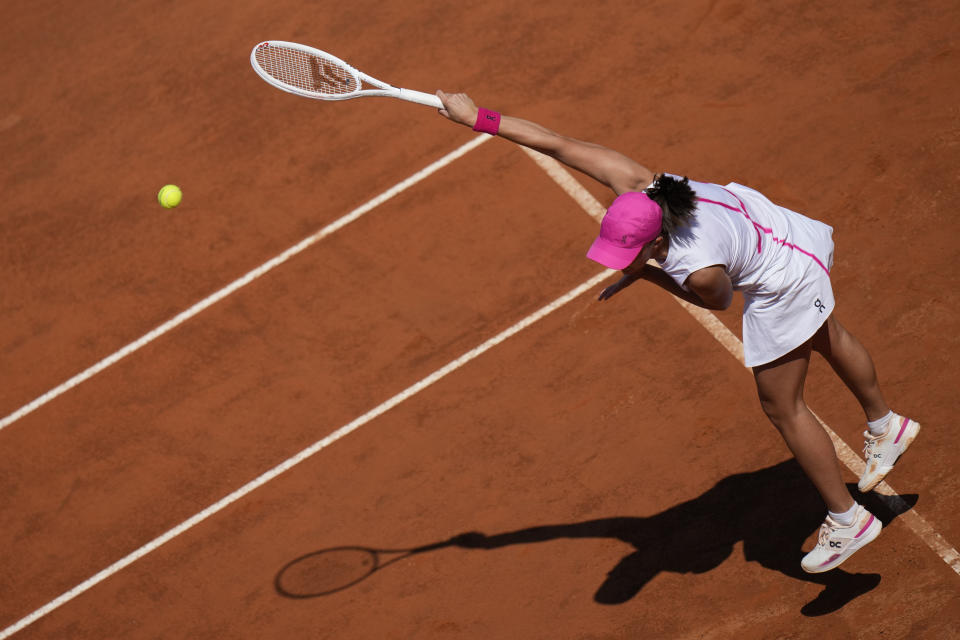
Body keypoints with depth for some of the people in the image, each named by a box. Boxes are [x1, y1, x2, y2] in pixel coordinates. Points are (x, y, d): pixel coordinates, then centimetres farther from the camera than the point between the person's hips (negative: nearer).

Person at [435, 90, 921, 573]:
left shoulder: (701, 272, -43)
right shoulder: (635, 188, -32)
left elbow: (717, 299, -18)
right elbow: (559, 145, -27)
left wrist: (645, 274, -20)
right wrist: (478, 118, -27)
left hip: (782, 287, -7)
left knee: (782, 409, 8)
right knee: (828, 339, 31)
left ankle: (848, 520, 27)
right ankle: (885, 425, 59)